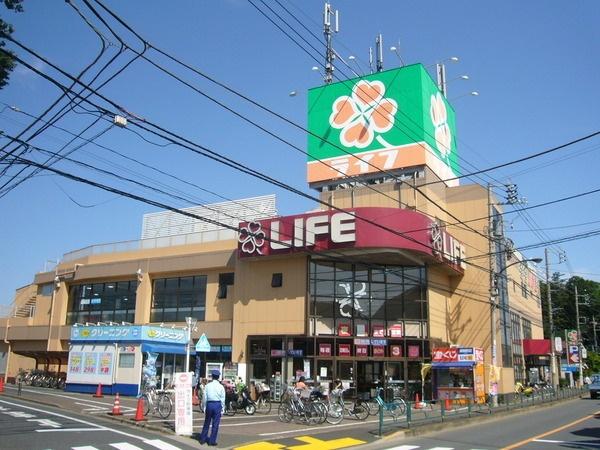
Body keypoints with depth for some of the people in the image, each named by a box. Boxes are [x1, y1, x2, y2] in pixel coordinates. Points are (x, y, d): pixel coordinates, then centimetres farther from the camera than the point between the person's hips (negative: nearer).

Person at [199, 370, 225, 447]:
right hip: (217, 404, -2)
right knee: (215, 424, 5)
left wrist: (204, 407, 10)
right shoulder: (221, 386, -3)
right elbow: (223, 399, -2)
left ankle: (203, 439, 23)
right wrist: (222, 408, 6)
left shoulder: (207, 386, -1)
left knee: (206, 423, 16)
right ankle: (212, 441, 8)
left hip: (209, 404, 2)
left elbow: (204, 397, 1)